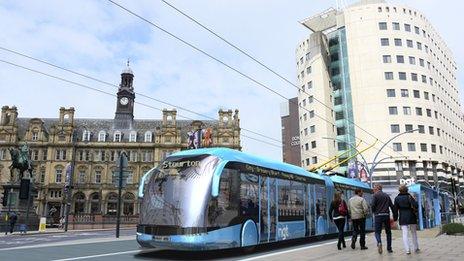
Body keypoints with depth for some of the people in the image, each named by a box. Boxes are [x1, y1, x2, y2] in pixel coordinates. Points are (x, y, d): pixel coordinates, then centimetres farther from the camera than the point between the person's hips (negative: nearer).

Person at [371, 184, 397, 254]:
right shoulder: (387, 195, 13)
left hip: (378, 216, -4)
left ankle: (379, 242, -23)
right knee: (388, 232, 15)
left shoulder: (375, 195, -2)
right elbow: (392, 206, 10)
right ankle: (389, 248, 15)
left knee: (377, 232, 3)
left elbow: (373, 206, -11)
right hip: (386, 215, 4)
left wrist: (374, 212, 9)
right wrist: (394, 216, 13)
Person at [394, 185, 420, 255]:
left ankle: (407, 249, -11)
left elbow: (395, 209, 1)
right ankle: (416, 248, 22)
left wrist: (395, 218, 7)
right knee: (414, 233, 14)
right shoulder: (409, 196, -4)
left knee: (405, 234, -1)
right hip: (411, 217, 0)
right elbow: (416, 205, -15)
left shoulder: (397, 198, 0)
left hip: (403, 218, 0)